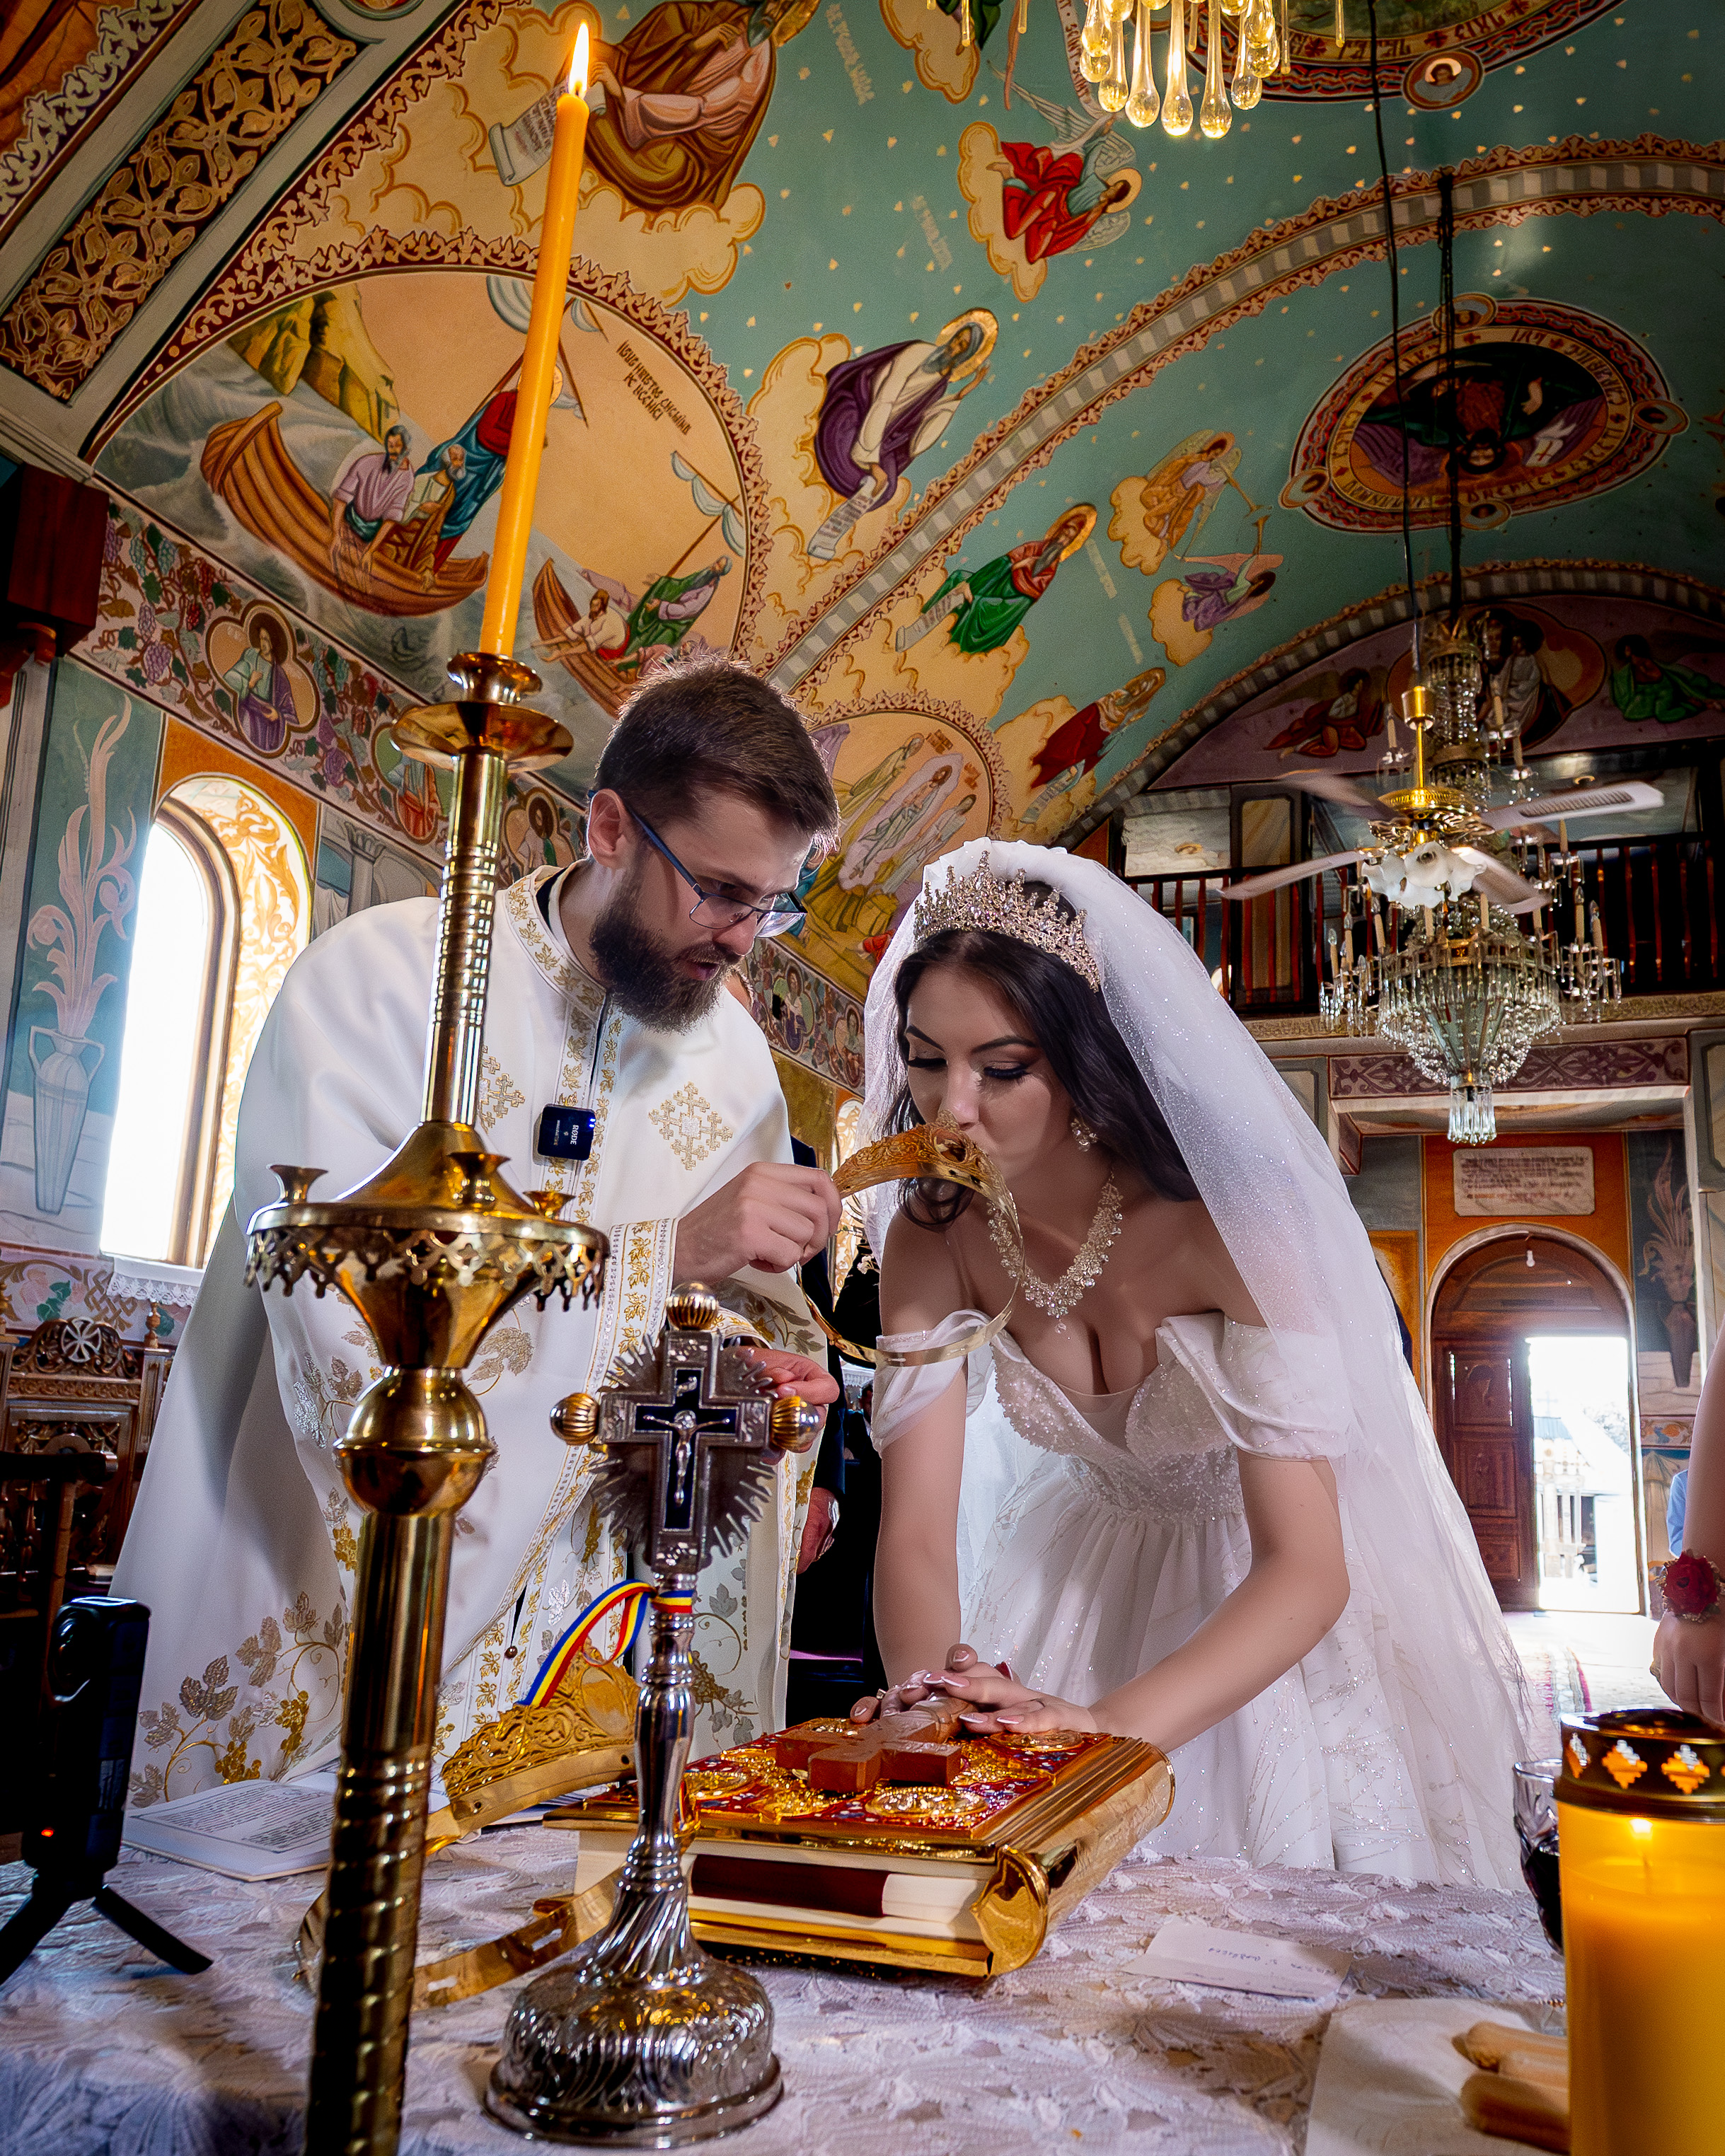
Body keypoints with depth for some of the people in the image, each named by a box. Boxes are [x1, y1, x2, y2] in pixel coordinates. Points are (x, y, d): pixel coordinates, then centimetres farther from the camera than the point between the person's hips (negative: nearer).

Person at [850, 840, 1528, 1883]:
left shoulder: (1222, 1225, -32)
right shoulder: (932, 1241, -19)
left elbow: (1308, 1569, -34)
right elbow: (916, 1530, -20)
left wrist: (1111, 1724, -49)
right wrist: (931, 1693, -42)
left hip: (1280, 1602, -3)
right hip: (1092, 1578, 3)